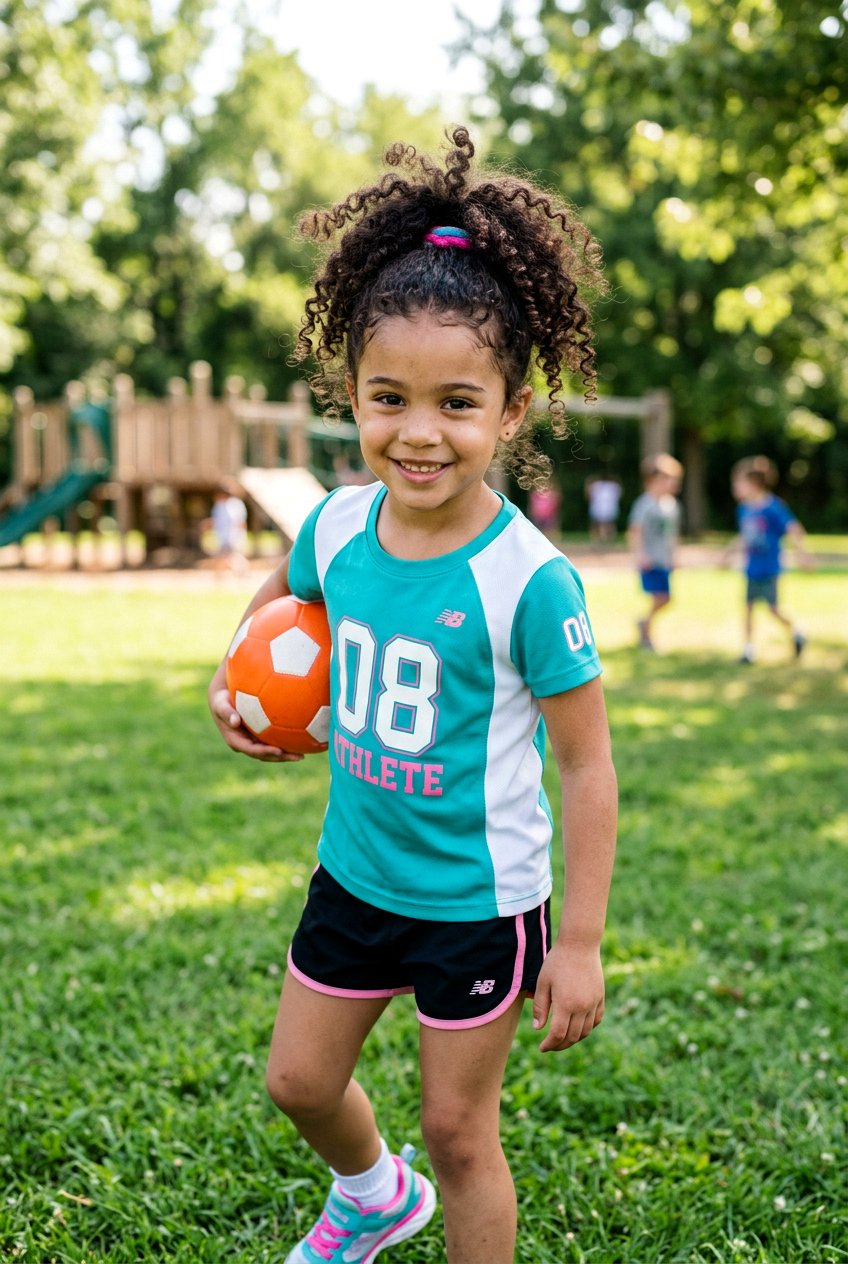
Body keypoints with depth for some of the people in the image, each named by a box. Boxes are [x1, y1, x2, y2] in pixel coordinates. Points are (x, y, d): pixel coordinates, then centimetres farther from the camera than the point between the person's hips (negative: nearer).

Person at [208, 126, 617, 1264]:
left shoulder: (528, 577, -24)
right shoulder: (340, 523, -8)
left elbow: (587, 766, -17)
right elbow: (284, 593, 18)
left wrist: (581, 942, -15)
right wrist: (236, 676, 1)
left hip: (480, 901, -6)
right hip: (354, 873, 6)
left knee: (458, 1130, 10)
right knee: (299, 1081, 21)